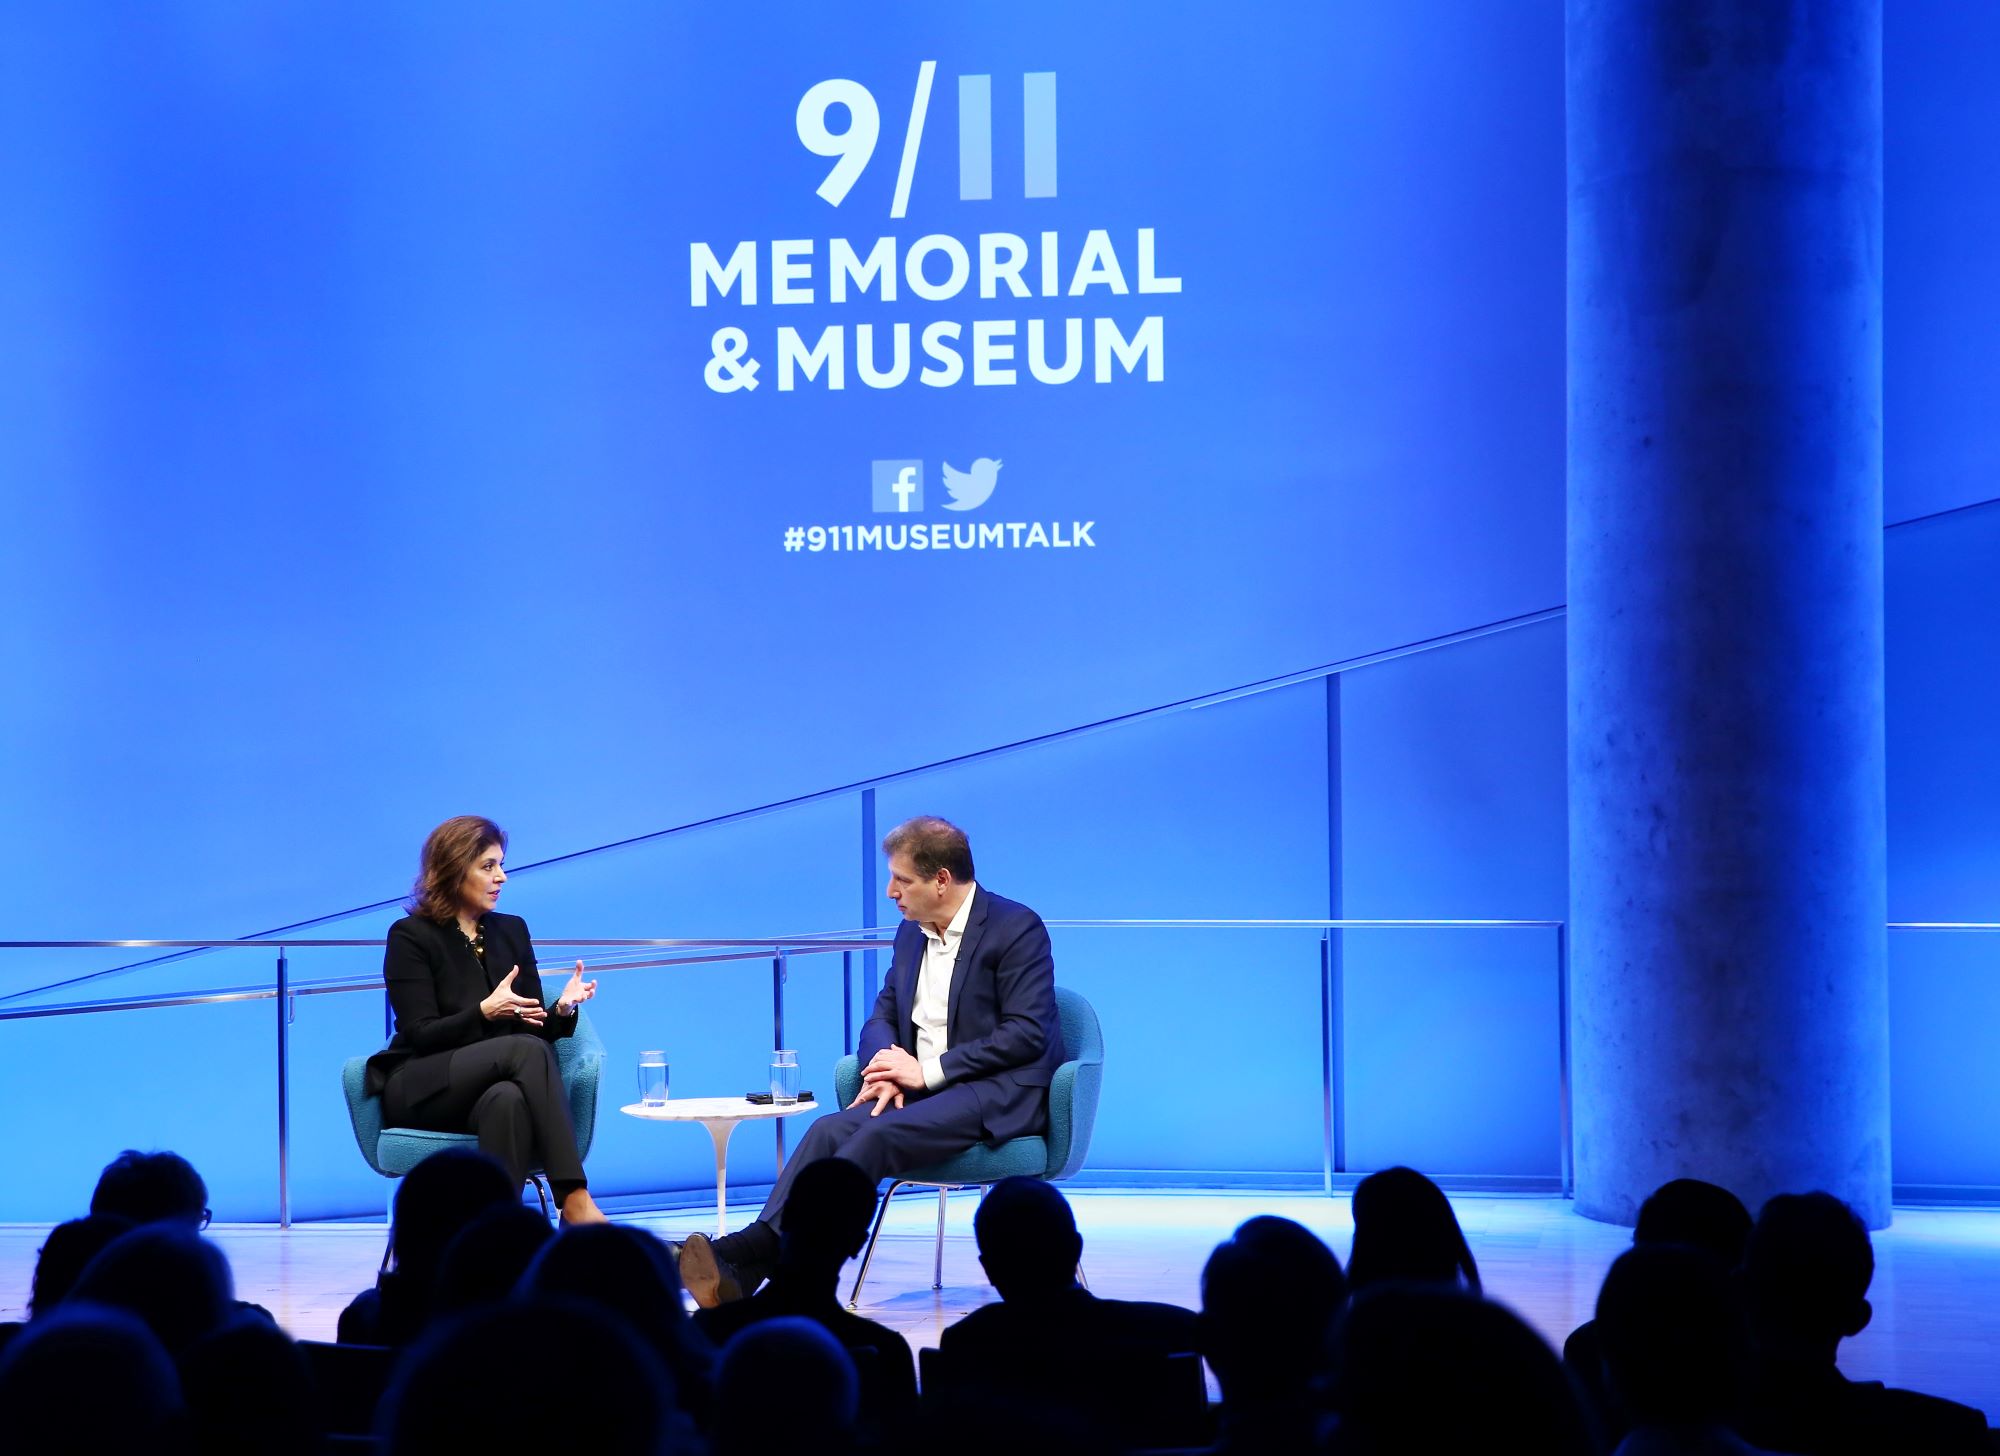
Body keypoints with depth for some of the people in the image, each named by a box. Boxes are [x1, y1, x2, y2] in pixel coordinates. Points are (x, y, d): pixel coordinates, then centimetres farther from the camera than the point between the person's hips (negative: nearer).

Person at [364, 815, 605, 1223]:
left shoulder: (512, 931, 14)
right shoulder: (410, 936, -2)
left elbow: (535, 1028, 12)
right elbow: (422, 1035, -10)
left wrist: (562, 1009, -11)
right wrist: (484, 1012, -27)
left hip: (494, 1087, 4)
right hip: (418, 1090, -4)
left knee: (508, 1100, -38)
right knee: (527, 1050, -34)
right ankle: (574, 1198, -42)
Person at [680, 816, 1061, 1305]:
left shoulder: (1016, 928, -9)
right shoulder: (911, 932, 15)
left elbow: (1028, 1033, -16)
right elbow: (882, 1018, 17)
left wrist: (929, 1071, -18)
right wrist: (887, 1069, -8)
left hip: (1001, 1092, -7)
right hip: (921, 1088, 7)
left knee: (884, 1134, -32)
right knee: (831, 1130, -22)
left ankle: (754, 1251, -39)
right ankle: (744, 1265, -38)